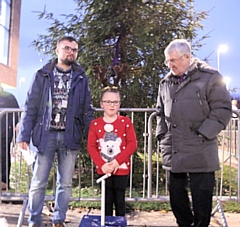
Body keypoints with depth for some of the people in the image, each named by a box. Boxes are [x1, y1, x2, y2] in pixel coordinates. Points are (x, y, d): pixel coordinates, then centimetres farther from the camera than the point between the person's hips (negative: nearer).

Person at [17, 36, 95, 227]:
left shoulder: (81, 78, 9)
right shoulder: (43, 75, 4)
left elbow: (87, 111, 9)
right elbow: (31, 107, 1)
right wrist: (24, 135, -7)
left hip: (70, 137, 2)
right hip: (45, 135, -1)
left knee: (65, 183, 8)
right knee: (38, 182, 3)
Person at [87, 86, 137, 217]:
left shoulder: (125, 122, -1)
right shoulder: (95, 124, 2)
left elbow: (132, 144, -7)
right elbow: (91, 147, -1)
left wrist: (117, 161, -16)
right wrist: (102, 165, -14)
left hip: (121, 169, -1)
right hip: (103, 170, 1)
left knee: (120, 201, 8)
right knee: (107, 201, 10)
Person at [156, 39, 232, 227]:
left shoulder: (210, 77, -5)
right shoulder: (166, 83, 12)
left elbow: (223, 109, -8)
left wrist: (203, 134, -13)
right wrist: (162, 134, 9)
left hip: (201, 152, -6)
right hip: (173, 151, 6)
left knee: (201, 196, 1)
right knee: (176, 192, 14)